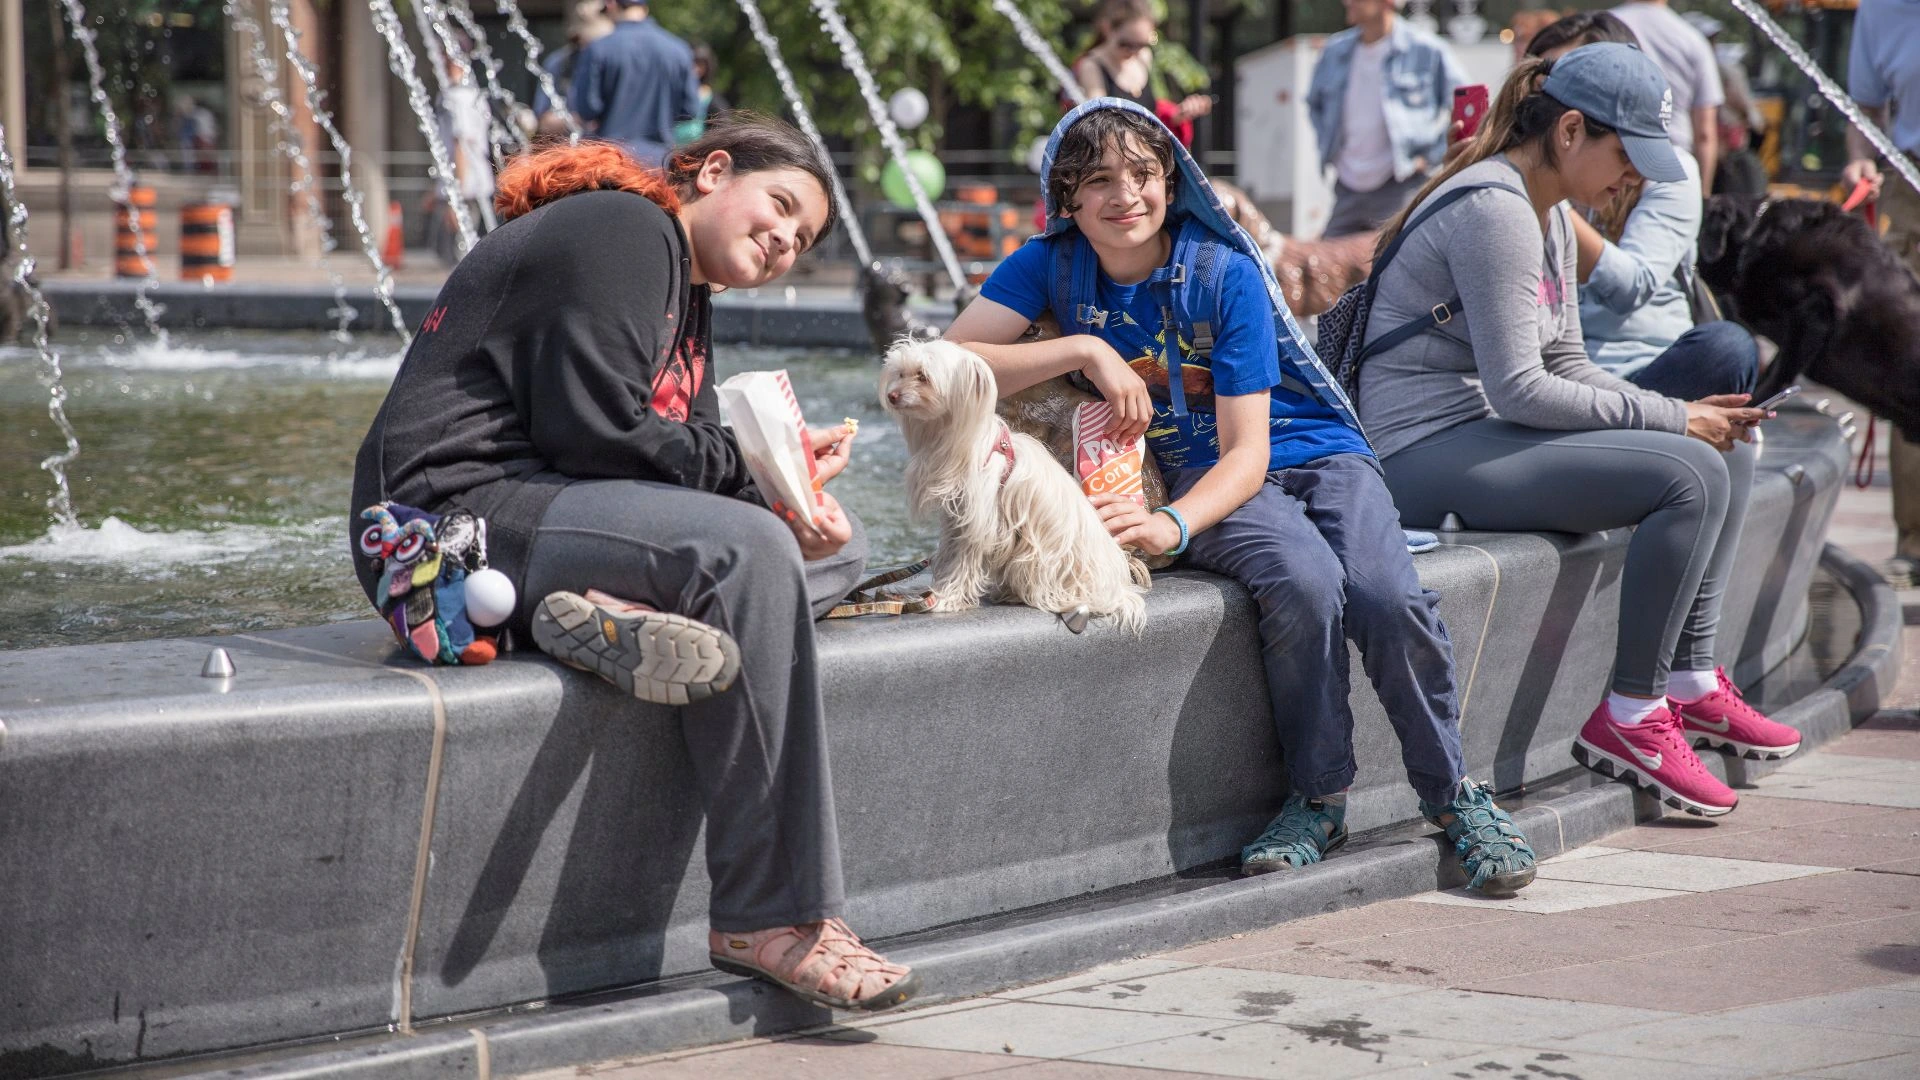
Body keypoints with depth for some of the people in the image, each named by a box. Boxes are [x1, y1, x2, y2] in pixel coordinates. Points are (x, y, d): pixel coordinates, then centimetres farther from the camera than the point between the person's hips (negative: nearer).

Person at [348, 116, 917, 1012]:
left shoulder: (689, 296, 24)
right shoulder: (623, 230, -7)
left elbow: (692, 463, 14)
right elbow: (595, 427, -18)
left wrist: (791, 501, -6)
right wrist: (752, 467, -11)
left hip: (545, 509, 10)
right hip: (459, 509, -10)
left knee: (835, 545, 7)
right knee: (746, 551, -30)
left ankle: (615, 615, -20)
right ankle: (774, 921, -31)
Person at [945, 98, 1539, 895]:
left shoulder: (1224, 273, -14)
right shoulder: (1053, 266, -6)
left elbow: (1248, 450, -18)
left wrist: (1174, 526, -37)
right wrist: (1085, 350, -25)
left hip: (1314, 450, 0)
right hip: (1198, 472, 0)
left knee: (1388, 598, -29)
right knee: (1304, 583, -33)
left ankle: (1454, 795, -8)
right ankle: (1319, 800, -16)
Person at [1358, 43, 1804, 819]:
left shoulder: (1550, 216, 15)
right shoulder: (1494, 208, -18)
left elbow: (1565, 365, 16)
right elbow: (1520, 389, -22)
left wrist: (1681, 413, 1)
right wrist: (1672, 419, -16)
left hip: (1488, 436, 11)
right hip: (1432, 456, -11)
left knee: (1728, 454, 9)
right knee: (1688, 474, -22)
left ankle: (1691, 681, 9)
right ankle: (1630, 716, -16)